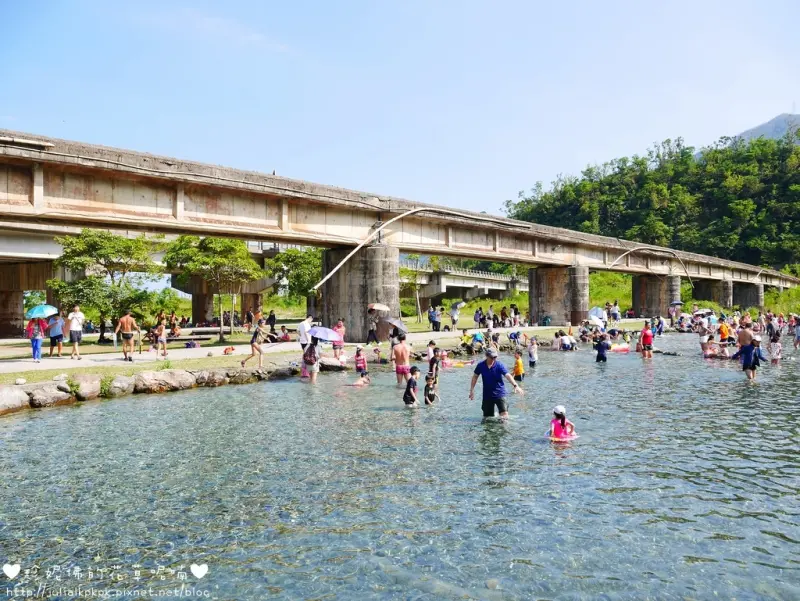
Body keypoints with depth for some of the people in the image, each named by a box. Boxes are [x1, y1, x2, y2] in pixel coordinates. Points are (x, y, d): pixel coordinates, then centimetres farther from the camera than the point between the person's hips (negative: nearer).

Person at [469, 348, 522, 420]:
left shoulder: (499, 365, -11)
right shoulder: (480, 365, -4)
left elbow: (508, 375, -22)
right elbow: (475, 377, 9)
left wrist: (515, 385, -38)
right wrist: (472, 390, 5)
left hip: (499, 394, -2)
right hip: (487, 394, 2)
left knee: (504, 415, -14)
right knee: (487, 418, 8)